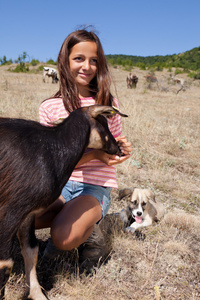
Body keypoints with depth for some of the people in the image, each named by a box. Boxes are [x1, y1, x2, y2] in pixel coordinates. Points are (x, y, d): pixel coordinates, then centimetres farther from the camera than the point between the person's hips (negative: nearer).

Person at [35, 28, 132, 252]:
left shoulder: (108, 103, 0)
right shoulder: (49, 107, -1)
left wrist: (123, 150, -14)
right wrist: (93, 154, -21)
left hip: (96, 186, -2)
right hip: (59, 183, 2)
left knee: (64, 238, -29)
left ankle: (87, 220, 4)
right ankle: (70, 213, 0)